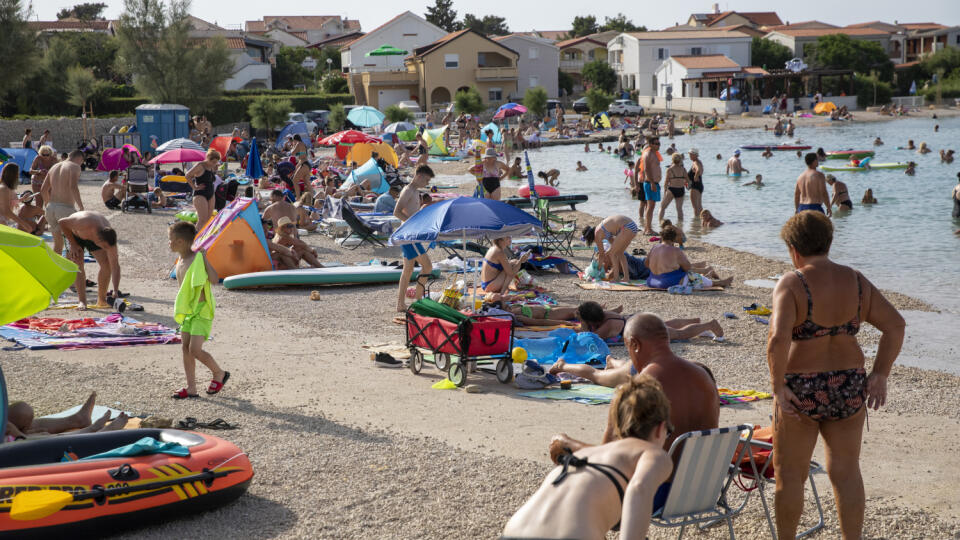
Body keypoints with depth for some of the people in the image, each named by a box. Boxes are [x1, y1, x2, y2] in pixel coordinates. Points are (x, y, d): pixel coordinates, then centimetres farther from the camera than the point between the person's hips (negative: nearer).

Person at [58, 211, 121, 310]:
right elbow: (62, 222, -27)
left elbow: (115, 266, -31)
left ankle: (101, 300, 4)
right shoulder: (84, 223, -46)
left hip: (92, 236, 2)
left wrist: (116, 291, -37)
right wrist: (73, 244, -24)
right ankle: (82, 301, -19)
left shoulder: (108, 238, -35)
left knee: (107, 264, -10)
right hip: (74, 233, -2)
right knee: (77, 263, -21)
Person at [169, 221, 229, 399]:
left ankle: (219, 373, 8)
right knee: (185, 349, 5)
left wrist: (205, 259, -28)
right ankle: (191, 388, 10)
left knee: (195, 350, -14)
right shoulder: (180, 262, 9)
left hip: (202, 311, -9)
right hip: (187, 311, 9)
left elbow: (214, 279, -26)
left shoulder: (197, 258, -17)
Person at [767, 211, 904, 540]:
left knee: (790, 473, 11)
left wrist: (778, 387, -19)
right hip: (848, 388, 4)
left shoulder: (792, 284, -15)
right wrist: (880, 375, 2)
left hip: (800, 390, -4)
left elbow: (778, 339, -27)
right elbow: (895, 326, 0)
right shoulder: (856, 282, 1)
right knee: (846, 472, 13)